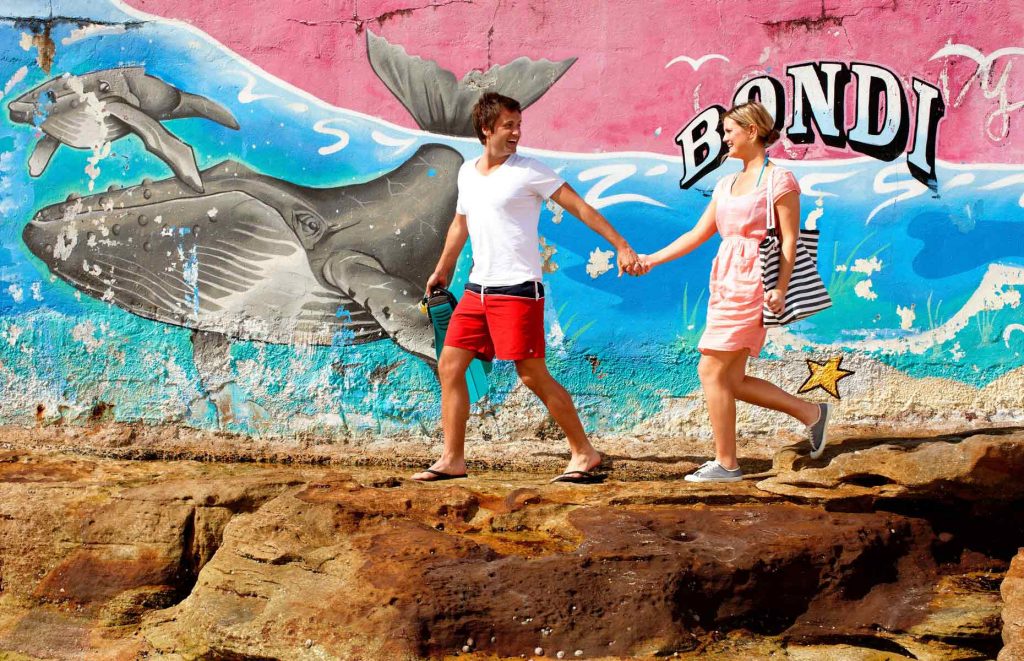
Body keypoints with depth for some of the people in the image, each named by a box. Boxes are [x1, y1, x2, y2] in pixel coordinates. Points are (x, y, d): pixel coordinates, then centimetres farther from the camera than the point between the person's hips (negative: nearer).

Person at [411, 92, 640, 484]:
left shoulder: (529, 171, -7)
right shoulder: (467, 173, 12)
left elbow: (581, 208, -7)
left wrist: (621, 247, -13)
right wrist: (442, 270, 37)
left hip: (518, 290, -7)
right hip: (477, 288, 7)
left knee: (534, 376, -7)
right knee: (449, 367, 4)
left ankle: (584, 452, 6)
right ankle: (452, 459, 12)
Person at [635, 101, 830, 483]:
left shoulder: (779, 180, -4)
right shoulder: (727, 185, 18)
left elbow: (789, 239, -9)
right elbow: (699, 234, 20)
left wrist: (780, 289, -18)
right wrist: (652, 259, 14)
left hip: (751, 284, -8)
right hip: (724, 282, 8)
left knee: (712, 371, -9)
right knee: (732, 380, 6)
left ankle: (725, 463, 0)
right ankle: (811, 413, 19)